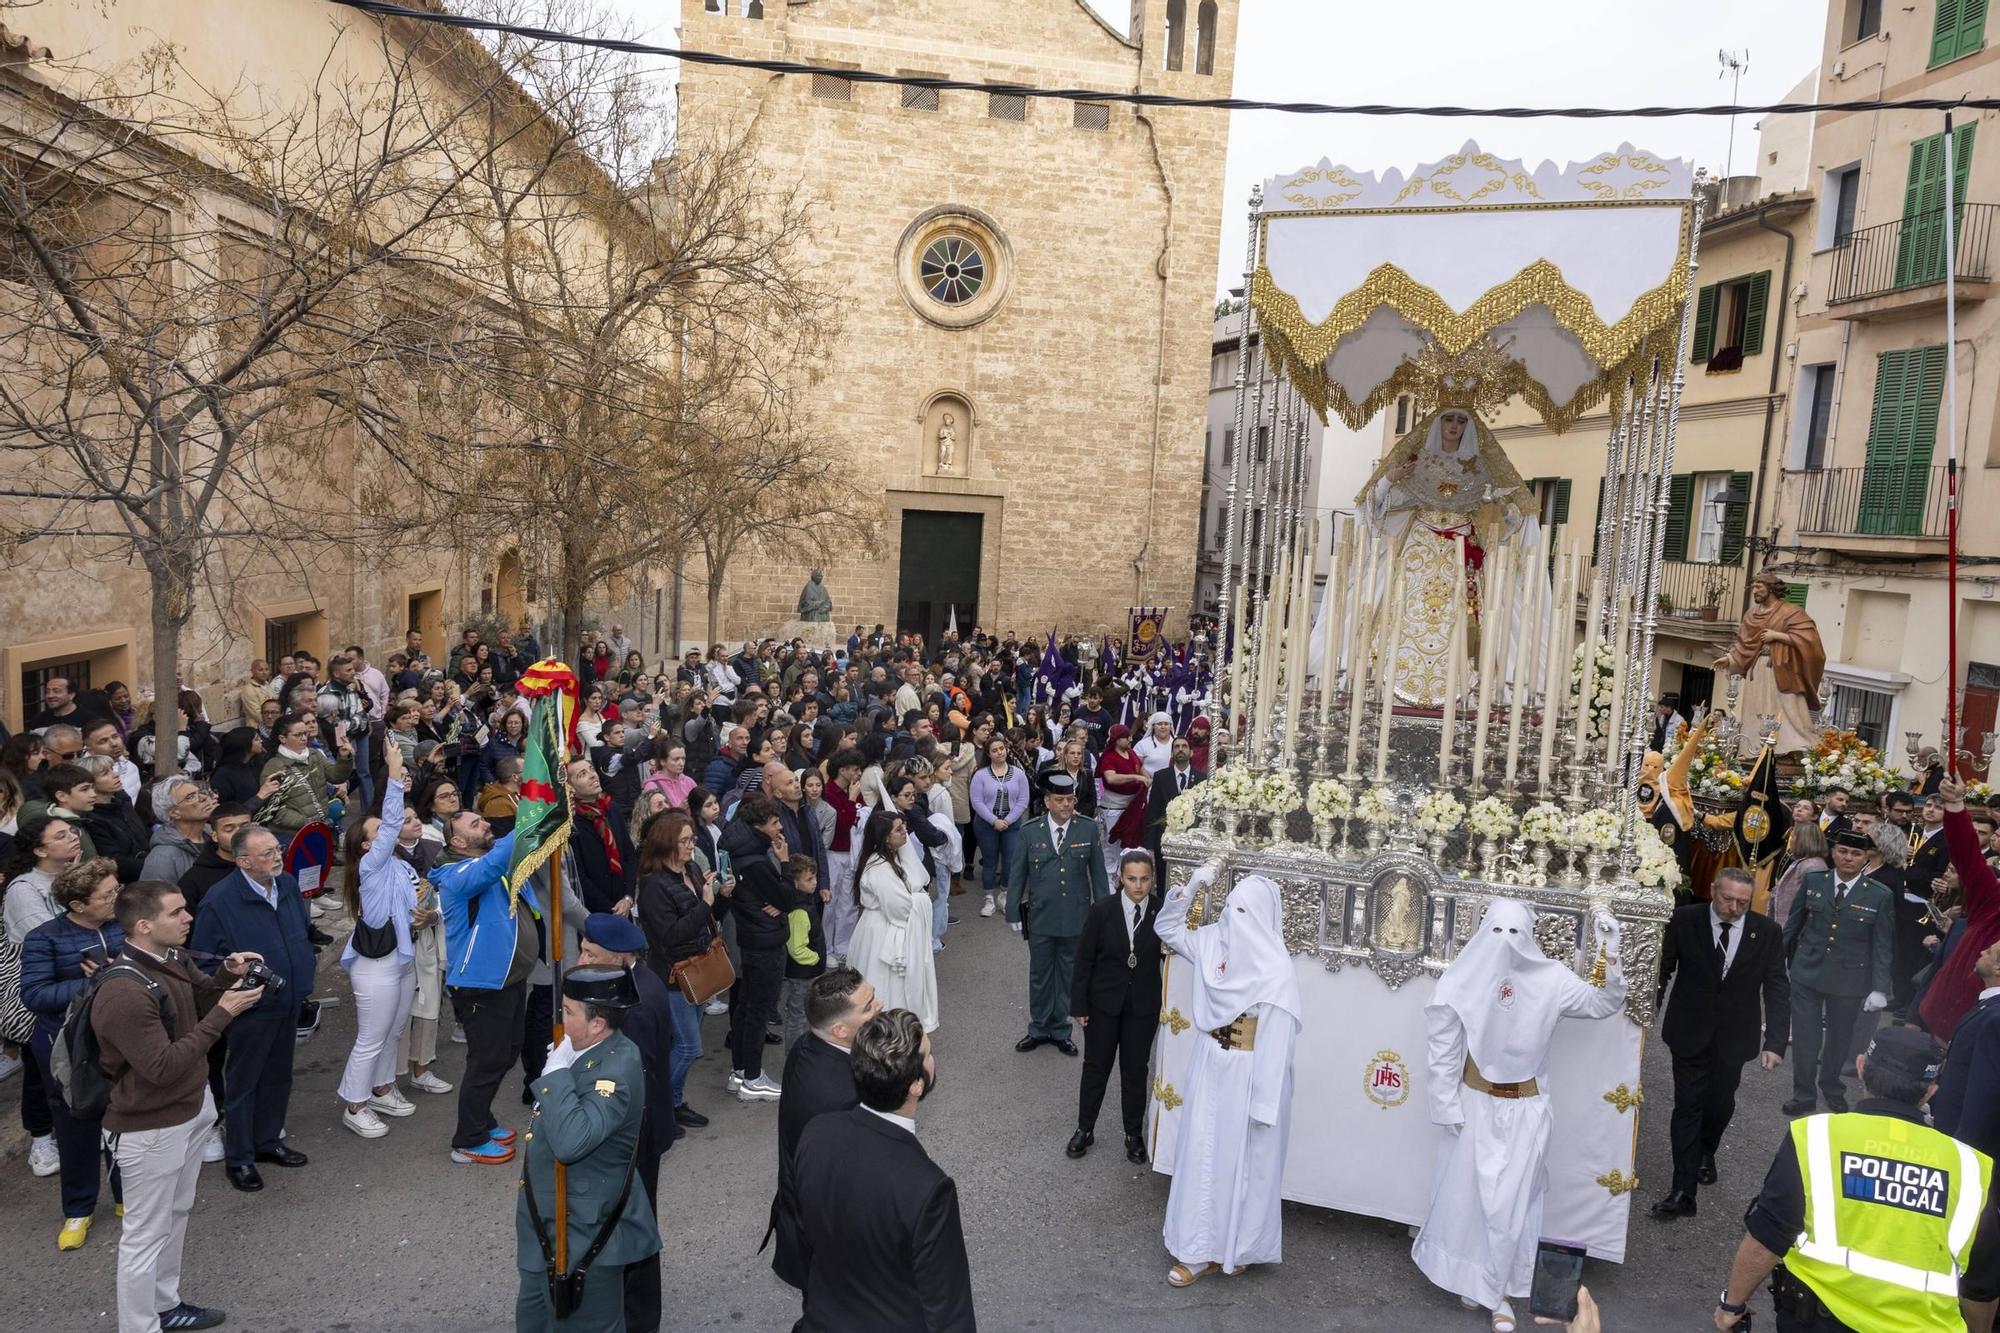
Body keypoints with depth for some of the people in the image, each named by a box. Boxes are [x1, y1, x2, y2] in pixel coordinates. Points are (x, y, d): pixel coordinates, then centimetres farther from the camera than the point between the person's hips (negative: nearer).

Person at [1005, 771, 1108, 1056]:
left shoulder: (1089, 829, -6)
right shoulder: (1030, 831, -6)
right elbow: (1017, 874, 1)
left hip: (1076, 917, 0)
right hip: (1040, 916, 0)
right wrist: (1014, 913, 1)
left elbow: (1098, 873, 0)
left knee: (1068, 975, 13)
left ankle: (1060, 1030, 29)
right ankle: (1039, 1029, 31)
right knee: (1039, 975, 14)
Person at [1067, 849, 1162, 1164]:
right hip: (1104, 1002, 0)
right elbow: (1084, 959, -6)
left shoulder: (1162, 913, -10)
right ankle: (1085, 1129, 30)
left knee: (1135, 1070, 13)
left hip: (1143, 1005, 0)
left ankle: (1134, 1134, 30)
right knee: (1095, 1067, 13)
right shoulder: (1102, 910, -12)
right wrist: (1079, 1004, -6)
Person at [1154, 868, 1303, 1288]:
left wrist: (1264, 1101, -18)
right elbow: (1167, 928, 10)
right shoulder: (1214, 941, -4)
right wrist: (1191, 887, -5)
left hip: (1246, 1076, -6)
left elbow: (1277, 1041, -20)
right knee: (1200, 1155, 15)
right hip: (1210, 1068, 7)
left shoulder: (1276, 972, -22)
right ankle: (1199, 1249, 29)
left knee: (1240, 1161, 10)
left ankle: (1234, 1247, 28)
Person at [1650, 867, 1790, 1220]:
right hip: (1690, 1032, -2)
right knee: (1688, 1106, -1)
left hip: (1734, 1036, 2)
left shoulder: (1768, 932, -8)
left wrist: (1775, 1042, -15)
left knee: (1721, 1102, 18)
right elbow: (1662, 969, -4)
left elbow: (1777, 990, -7)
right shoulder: (1684, 920, -12)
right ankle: (1683, 1193, 3)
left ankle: (1706, 1151, 50)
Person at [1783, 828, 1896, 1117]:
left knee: (1839, 1037, 17)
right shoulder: (1813, 881, -4)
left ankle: (1832, 1088, 39)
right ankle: (1803, 1095, 17)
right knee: (1805, 1036, 4)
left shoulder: (1880, 896, -8)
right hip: (1807, 973, 1)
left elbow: (1883, 945, -5)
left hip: (1849, 979, 0)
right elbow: (1793, 924, 5)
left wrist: (1879, 988, -9)